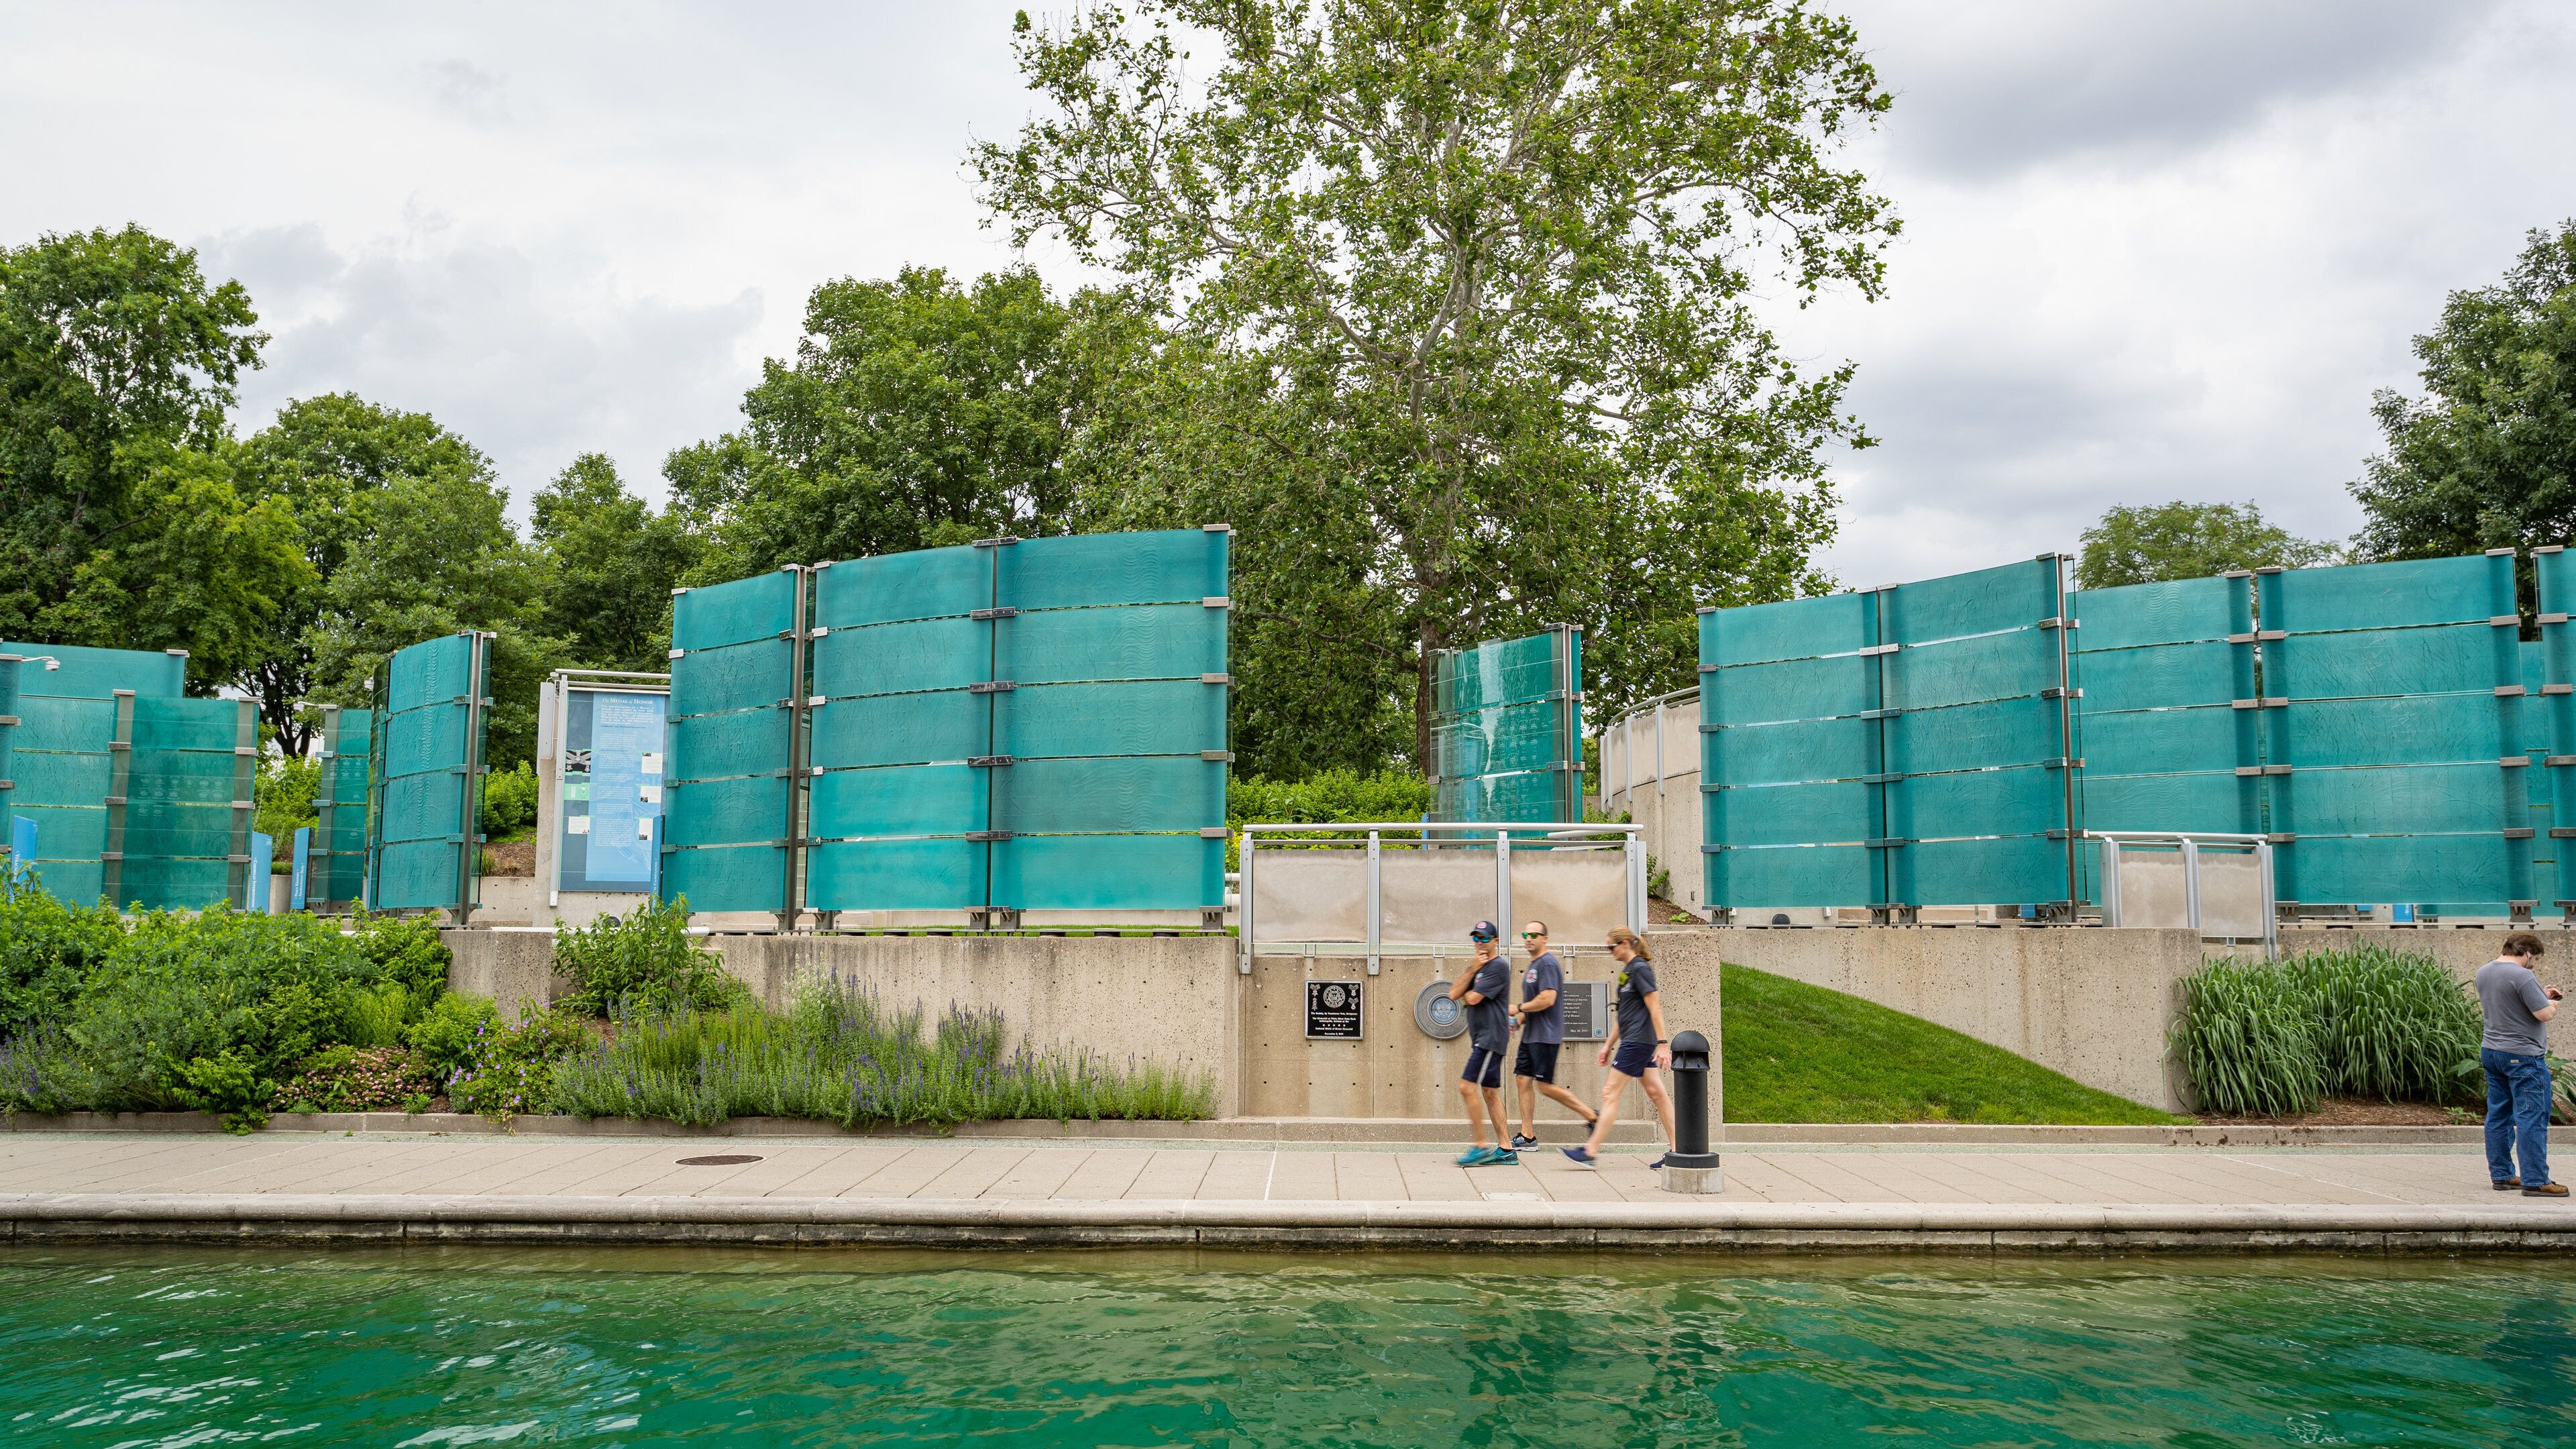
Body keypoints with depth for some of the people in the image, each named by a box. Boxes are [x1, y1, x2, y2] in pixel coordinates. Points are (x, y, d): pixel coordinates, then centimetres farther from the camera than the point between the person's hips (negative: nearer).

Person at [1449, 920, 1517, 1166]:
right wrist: (1472, 970, -5)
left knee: (1467, 1087, -13)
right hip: (1482, 1037, 10)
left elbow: (1472, 998, -17)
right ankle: (1505, 1150, 13)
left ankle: (1481, 1146, -8)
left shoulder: (1498, 966, -11)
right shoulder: (1477, 967, 17)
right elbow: (1453, 994, 5)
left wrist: (1466, 994, 5)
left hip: (1491, 1037, -10)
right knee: (1490, 1092, 10)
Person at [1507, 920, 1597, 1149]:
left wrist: (1519, 1009, -13)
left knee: (1545, 1086, -8)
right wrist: (1521, 1019, 11)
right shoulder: (1534, 965, 17)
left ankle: (1591, 1115, 4)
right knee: (1523, 1079, 7)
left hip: (1545, 1036, -10)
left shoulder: (1547, 963, -15)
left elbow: (1547, 999, -24)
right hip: (1531, 1035, 10)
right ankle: (1527, 1136, 10)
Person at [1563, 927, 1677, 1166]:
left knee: (1611, 1092, -8)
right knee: (1656, 1093, 9)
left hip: (1638, 1042, -10)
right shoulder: (1627, 970, 16)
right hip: (1636, 1042, 10)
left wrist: (1663, 1043, -21)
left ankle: (1591, 1151, -6)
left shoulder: (1640, 968, -13)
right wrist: (1609, 1045, 22)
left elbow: (1655, 1007, -17)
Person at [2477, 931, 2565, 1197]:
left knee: (2499, 1115, 12)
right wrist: (2552, 1004, 4)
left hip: (2490, 1051, 9)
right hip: (2522, 1055, -9)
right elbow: (2544, 1014, -17)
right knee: (2532, 1118, -5)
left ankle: (2501, 1175, 17)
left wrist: (2540, 995, 20)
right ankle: (2535, 1182, -5)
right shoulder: (2523, 977, -18)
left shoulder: (2484, 972, 9)